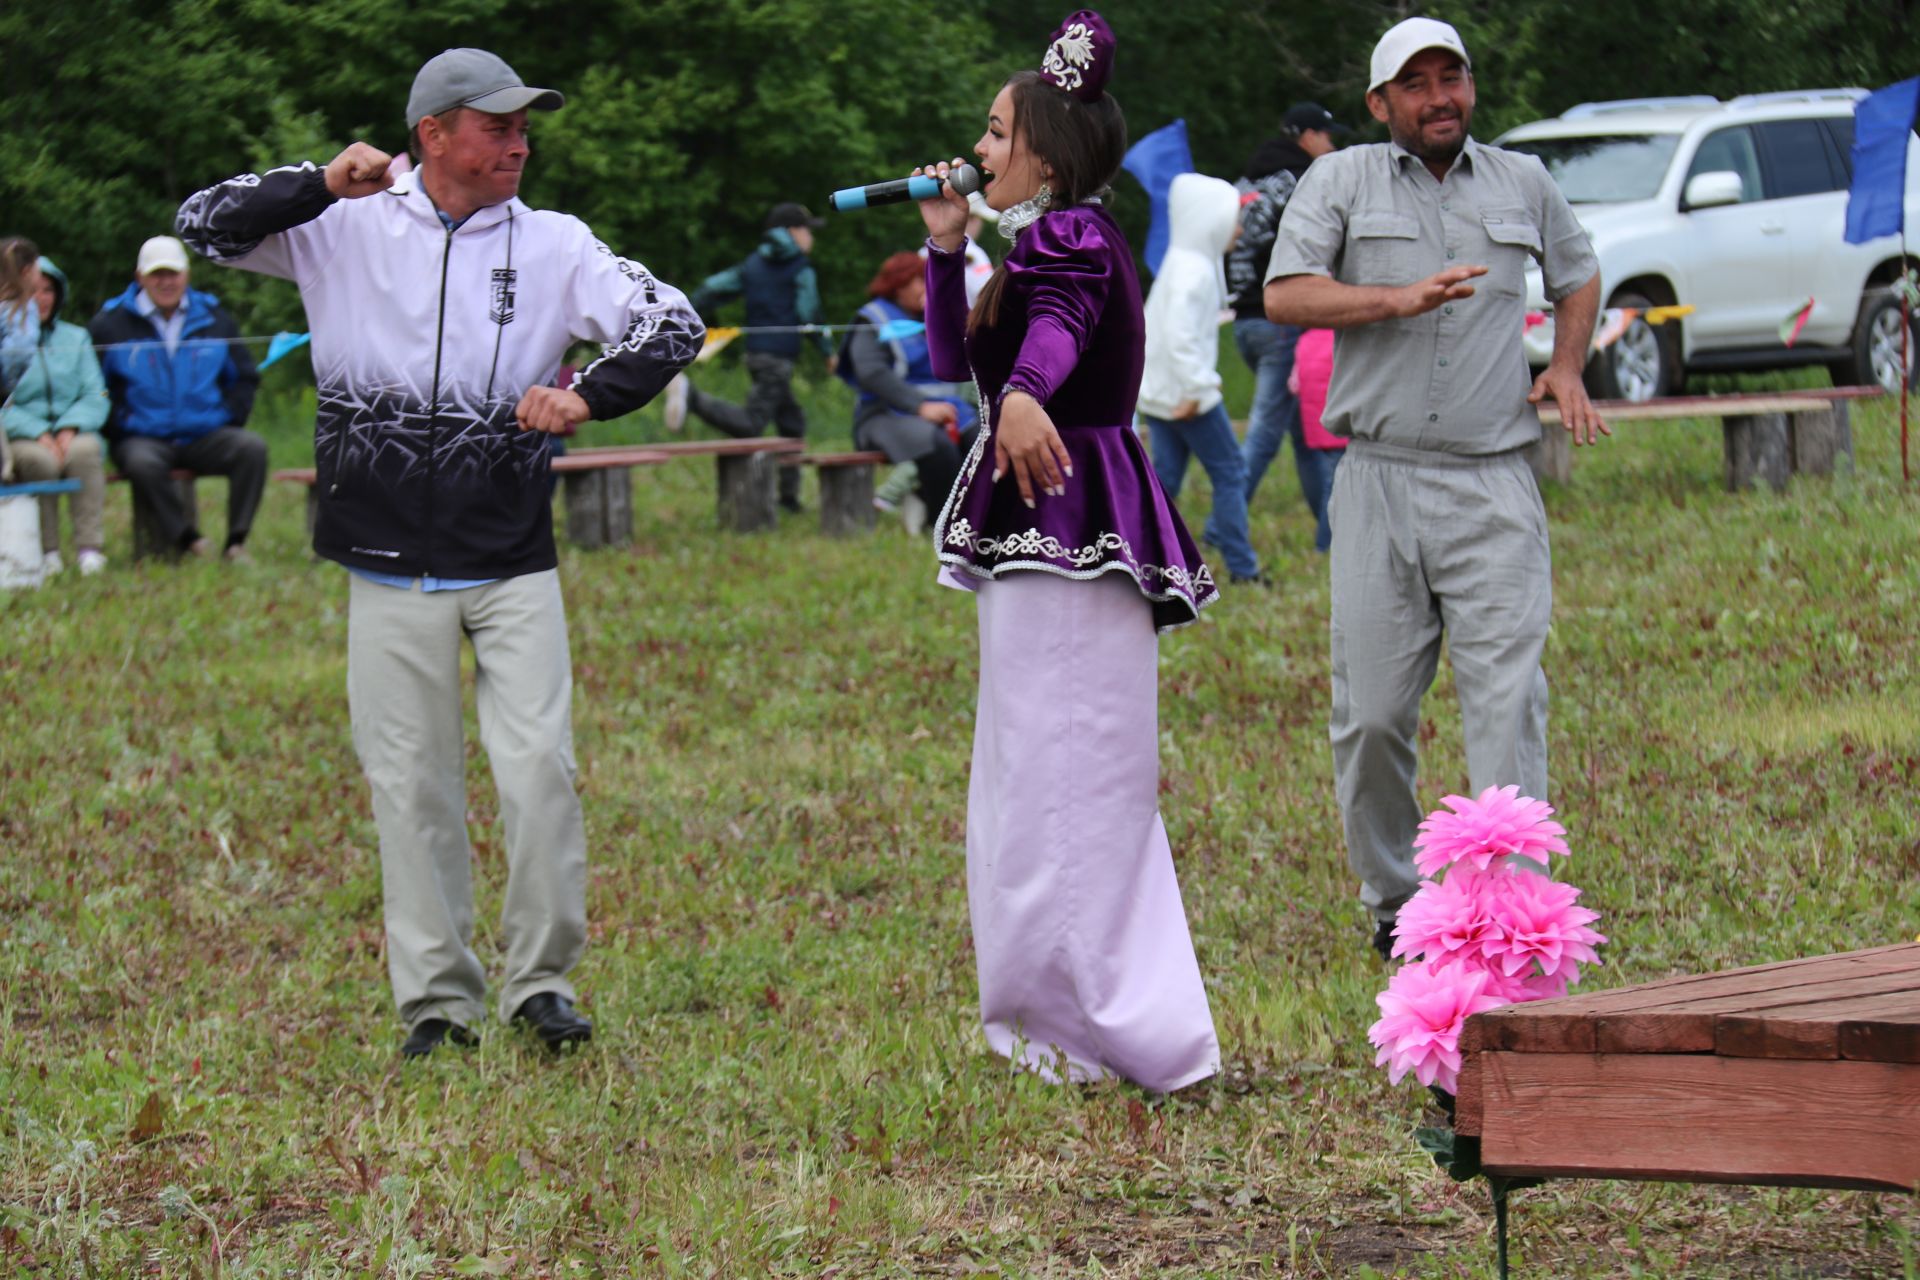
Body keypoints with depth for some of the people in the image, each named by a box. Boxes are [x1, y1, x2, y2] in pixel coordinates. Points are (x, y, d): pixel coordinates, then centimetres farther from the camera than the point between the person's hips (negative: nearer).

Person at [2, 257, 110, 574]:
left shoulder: (76, 338, 18)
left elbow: (96, 397, 9)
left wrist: (70, 428, -11)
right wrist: (38, 434, -19)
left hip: (73, 436, 2)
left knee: (85, 451, -33)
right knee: (37, 459, -36)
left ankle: (89, 548, -33)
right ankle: (46, 551, -26)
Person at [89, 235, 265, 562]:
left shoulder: (214, 318, 14)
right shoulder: (111, 323, 5)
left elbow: (244, 378, 22)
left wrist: (229, 421, 6)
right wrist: (117, 426, -6)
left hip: (206, 438, 3)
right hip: (143, 440, -3)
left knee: (252, 448, -27)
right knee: (141, 463, -39)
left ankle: (237, 542, -21)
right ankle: (188, 541, -28)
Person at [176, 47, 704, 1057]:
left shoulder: (554, 245, 4)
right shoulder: (349, 229, 3)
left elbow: (673, 325, 1)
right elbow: (203, 227, -1)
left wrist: (590, 396, -16)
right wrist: (321, 183, -14)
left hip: (513, 565, 0)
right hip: (388, 569, 0)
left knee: (539, 765, -8)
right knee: (409, 783, 3)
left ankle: (540, 981, 6)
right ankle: (436, 1000, 12)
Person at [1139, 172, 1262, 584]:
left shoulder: (1182, 262, 14)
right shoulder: (1193, 270, -18)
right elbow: (1180, 334, -27)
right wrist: (1195, 388, -24)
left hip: (1158, 392, 10)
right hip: (1184, 392, -10)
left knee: (1165, 477, 9)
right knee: (1229, 472, 0)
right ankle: (1241, 567, 2)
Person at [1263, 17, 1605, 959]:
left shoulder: (1523, 184, 15)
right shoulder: (1343, 182, 7)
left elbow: (1578, 274, 33)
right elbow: (1285, 295, -7)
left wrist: (1566, 367, 16)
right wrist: (1401, 298, -19)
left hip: (1494, 489, 1)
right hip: (1380, 482, -1)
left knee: (1507, 696, -11)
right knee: (1373, 709, 0)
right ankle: (1392, 900, 15)